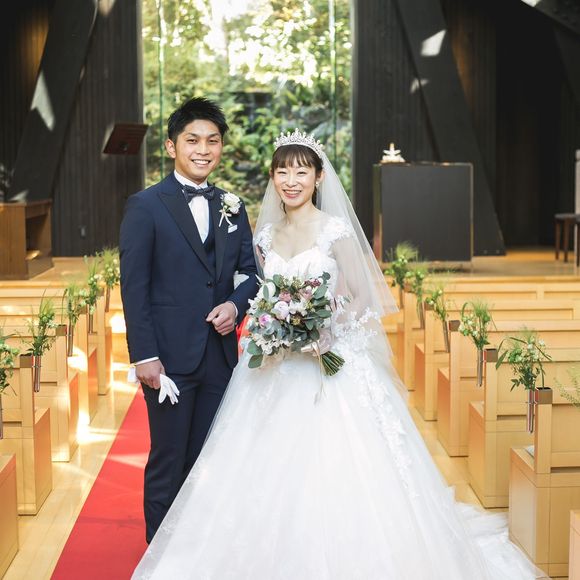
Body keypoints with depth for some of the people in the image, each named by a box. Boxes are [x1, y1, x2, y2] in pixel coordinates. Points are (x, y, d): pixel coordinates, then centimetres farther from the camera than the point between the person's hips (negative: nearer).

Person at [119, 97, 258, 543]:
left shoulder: (232, 207, 11)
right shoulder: (146, 206, -5)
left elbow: (250, 270, 16)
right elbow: (134, 287, -9)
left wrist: (236, 304, -6)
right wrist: (144, 355, -15)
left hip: (220, 354, 5)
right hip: (170, 356, -5)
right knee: (169, 461, 4)